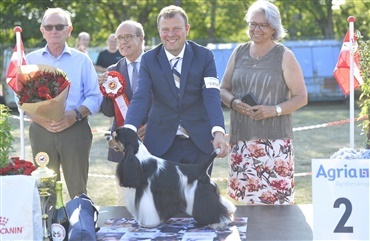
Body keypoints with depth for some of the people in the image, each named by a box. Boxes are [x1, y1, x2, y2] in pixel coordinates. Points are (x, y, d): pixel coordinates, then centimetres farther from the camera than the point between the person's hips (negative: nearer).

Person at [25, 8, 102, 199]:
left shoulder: (81, 60, 7)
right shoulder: (31, 60, 9)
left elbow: (95, 97, 2)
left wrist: (75, 115, -16)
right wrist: (41, 119, -13)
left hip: (75, 130, -1)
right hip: (41, 130, 1)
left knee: (78, 189, 2)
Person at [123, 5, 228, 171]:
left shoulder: (205, 56, -2)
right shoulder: (148, 59, 0)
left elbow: (212, 96, -12)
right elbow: (141, 98, -12)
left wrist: (219, 132, -29)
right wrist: (129, 130, -30)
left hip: (200, 142, 0)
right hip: (161, 143, 0)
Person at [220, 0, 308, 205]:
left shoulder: (284, 56, 2)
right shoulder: (239, 52, 13)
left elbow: (301, 97, 0)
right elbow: (223, 89, 16)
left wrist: (274, 110, -16)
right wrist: (233, 102, -6)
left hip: (274, 141, -3)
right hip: (241, 139, 3)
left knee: (276, 198, -11)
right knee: (246, 200, 0)